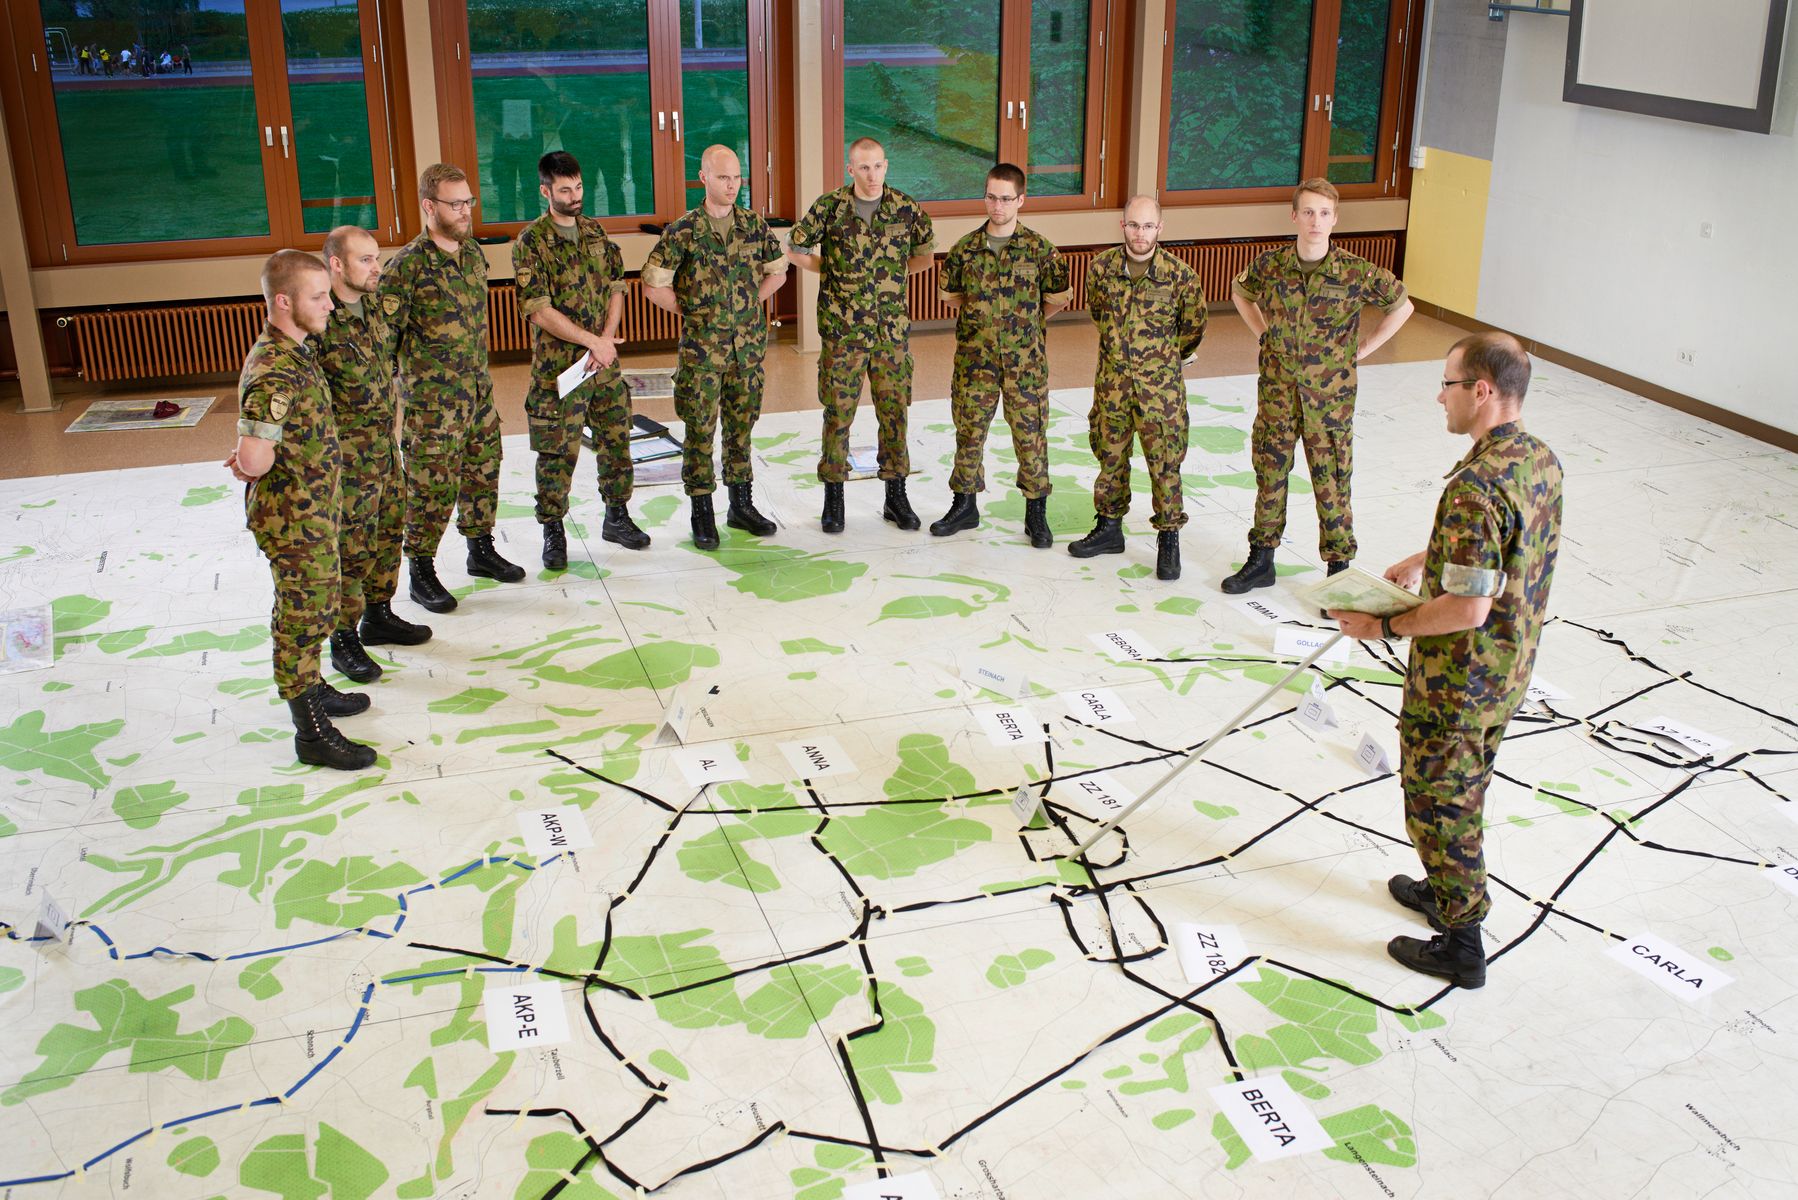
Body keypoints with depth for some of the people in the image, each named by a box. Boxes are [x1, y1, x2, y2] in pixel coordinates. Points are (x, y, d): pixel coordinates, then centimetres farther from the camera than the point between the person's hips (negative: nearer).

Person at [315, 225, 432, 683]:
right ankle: (343, 640, 14)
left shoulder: (372, 307, 5)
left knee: (389, 533, 19)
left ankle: (379, 615, 36)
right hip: (348, 456, -8)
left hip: (385, 446, 8)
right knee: (352, 547, 1)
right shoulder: (320, 323, -21)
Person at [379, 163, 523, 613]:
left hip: (478, 390, 7)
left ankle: (481, 550, 35)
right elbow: (381, 333, -15)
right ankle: (422, 575, 12)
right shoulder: (408, 266, -17)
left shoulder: (473, 253, 6)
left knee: (483, 472, 17)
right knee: (432, 485, 0)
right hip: (432, 398, -7)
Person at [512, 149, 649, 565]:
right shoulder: (530, 243, -10)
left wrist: (607, 338, -9)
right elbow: (539, 311, -16)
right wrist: (593, 341, -17)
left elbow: (616, 287, 8)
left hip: (605, 362, 6)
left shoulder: (595, 232, 9)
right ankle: (553, 532, 12)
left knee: (616, 440, 13)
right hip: (558, 367, -5)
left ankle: (617, 516, 29)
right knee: (557, 452, 0)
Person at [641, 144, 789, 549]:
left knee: (741, 426, 12)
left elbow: (777, 272, 17)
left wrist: (748, 304, 9)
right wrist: (690, 311, -2)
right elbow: (653, 287, -6)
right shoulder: (683, 231, -8)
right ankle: (702, 514, 10)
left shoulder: (755, 225, 3)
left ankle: (741, 505, 23)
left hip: (748, 344, 4)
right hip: (702, 348, -4)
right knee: (700, 430, 1)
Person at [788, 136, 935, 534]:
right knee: (838, 410, 2)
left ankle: (896, 496, 17)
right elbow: (797, 251, 6)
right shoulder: (829, 207, -4)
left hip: (892, 328, 2)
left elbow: (925, 255, 16)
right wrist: (834, 272, 2)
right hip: (842, 330, -2)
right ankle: (833, 497, 12)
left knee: (894, 409, 6)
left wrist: (892, 274, 7)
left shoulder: (906, 209, 1)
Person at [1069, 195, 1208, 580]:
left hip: (1160, 385, -3)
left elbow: (1193, 327, 5)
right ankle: (1109, 528, 29)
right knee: (1110, 456, 14)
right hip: (1111, 382, 3)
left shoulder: (1180, 275, -11)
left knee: (1164, 462, 0)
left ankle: (1169, 539, 11)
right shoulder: (1102, 267, -4)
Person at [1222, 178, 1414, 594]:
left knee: (1331, 483, 3)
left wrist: (1361, 350, 1)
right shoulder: (1270, 265, -4)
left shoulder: (1355, 272, -11)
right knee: (1270, 473, 12)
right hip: (1277, 391, 3)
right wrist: (1265, 335, 8)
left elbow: (1402, 306, 4)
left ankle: (1338, 570, 15)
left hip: (1330, 395, -3)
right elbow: (1240, 294, 18)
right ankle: (1261, 561, 26)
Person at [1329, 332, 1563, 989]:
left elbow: (1468, 607, -31)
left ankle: (1462, 945, 20)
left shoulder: (1475, 485, -31)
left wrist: (1385, 626, -19)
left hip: (1459, 680, -9)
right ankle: (1446, 891, 46)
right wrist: (1425, 560, 18)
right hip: (1509, 669, 9)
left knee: (1438, 802, 8)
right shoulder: (1542, 459, -1)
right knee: (1464, 791, 27)